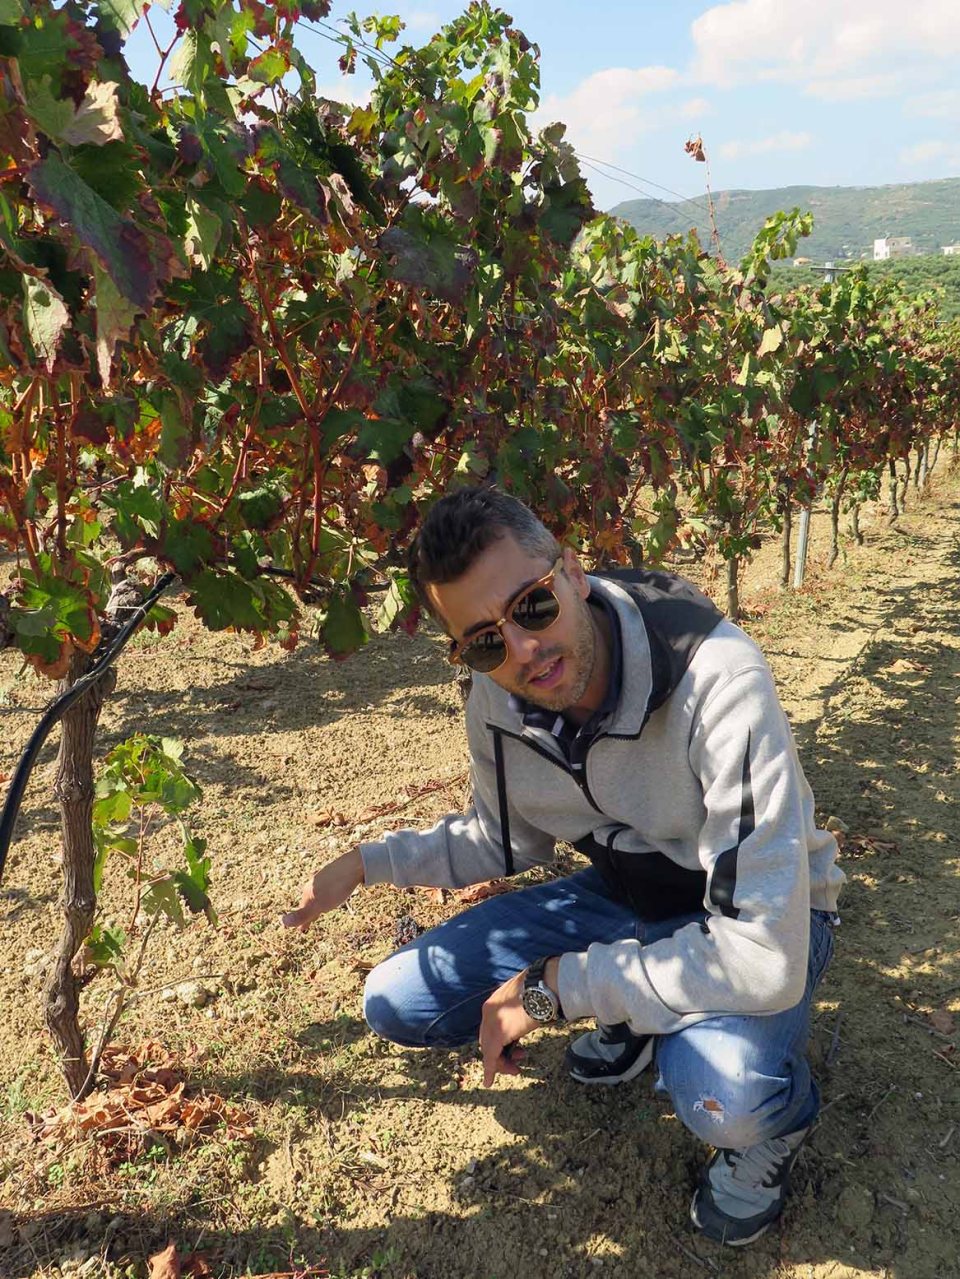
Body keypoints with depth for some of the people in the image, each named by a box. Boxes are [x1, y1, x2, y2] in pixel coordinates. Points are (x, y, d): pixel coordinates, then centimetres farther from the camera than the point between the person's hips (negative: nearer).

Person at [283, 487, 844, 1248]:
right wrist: (367, 863, -3)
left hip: (757, 916, -5)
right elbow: (509, 841, 7)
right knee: (399, 1006, -3)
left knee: (722, 1086, -38)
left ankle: (782, 1109, 1)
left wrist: (551, 986, -29)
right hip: (625, 897, 6)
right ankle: (636, 1013, 16)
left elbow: (765, 958, -37)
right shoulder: (497, 698, -15)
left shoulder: (716, 680, -36)